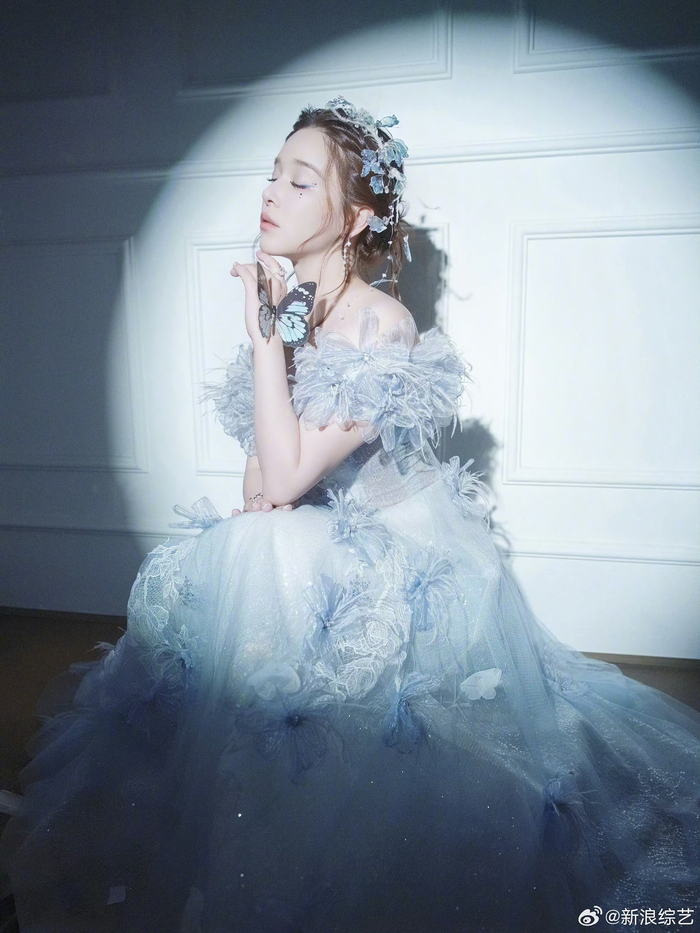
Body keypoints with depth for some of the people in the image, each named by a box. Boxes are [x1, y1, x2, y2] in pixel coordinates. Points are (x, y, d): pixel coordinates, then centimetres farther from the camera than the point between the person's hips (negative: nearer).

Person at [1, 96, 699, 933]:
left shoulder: (381, 325, -22)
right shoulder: (289, 305, 2)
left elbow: (288, 477, -29)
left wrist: (267, 330, -26)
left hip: (375, 572, -7)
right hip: (277, 556, 7)